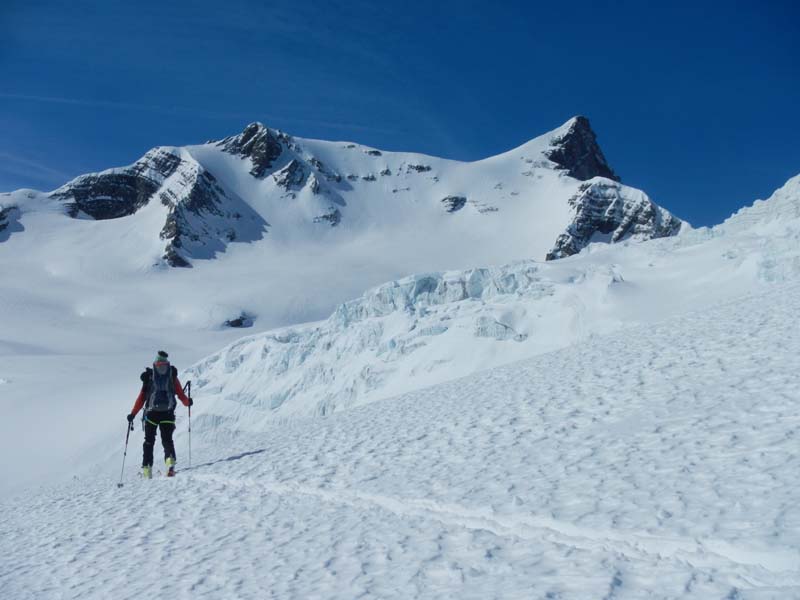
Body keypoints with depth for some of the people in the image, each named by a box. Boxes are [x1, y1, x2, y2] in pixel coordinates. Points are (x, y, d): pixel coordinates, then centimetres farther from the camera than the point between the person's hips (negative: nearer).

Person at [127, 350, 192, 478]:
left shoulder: (172, 377, 7)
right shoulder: (149, 378, 6)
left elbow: (180, 393, 2)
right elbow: (142, 397, 7)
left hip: (167, 413, -1)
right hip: (151, 413, 1)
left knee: (167, 440, -7)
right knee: (149, 441, -1)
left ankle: (170, 463, -10)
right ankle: (147, 469, -5)